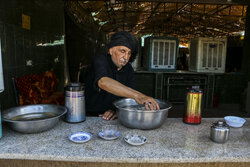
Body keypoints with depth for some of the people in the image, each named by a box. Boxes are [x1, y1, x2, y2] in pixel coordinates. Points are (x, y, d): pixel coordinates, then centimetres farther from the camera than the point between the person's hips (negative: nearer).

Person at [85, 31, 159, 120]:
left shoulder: (129, 69, 2)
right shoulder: (100, 60, -15)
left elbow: (129, 97, -1)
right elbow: (103, 82, -37)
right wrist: (137, 95, -48)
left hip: (112, 117, 4)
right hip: (90, 115, -3)